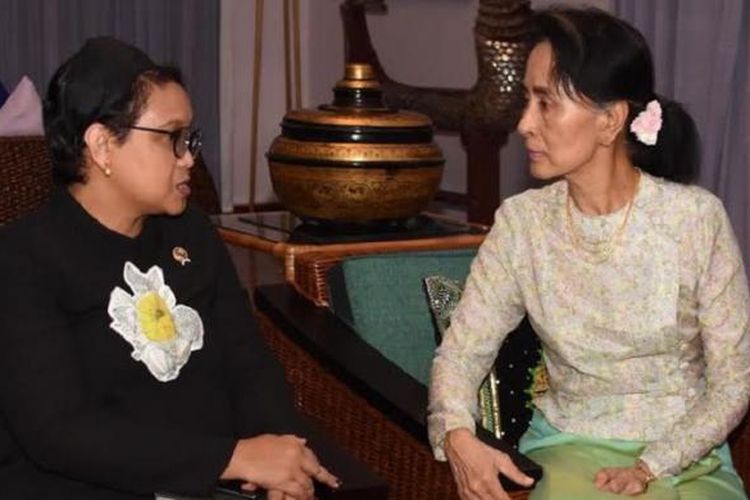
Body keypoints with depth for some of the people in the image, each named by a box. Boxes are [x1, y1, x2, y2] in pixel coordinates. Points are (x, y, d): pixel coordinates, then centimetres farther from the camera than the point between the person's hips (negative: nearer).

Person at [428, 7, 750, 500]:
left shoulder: (697, 217, -10)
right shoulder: (521, 223, -4)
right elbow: (461, 350, -2)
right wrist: (458, 435, -22)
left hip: (686, 455, 0)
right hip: (571, 448, 0)